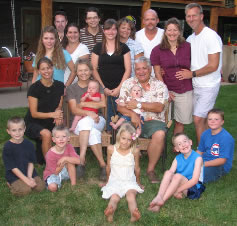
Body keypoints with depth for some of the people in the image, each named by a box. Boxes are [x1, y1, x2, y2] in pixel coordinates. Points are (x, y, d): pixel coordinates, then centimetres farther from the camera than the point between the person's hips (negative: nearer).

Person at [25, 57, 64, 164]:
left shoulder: (59, 86, 0)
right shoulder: (34, 88, -12)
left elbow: (59, 106, 8)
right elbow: (34, 113, -12)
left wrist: (58, 115, -16)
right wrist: (52, 114, -27)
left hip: (50, 123, 5)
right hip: (33, 123, -5)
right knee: (46, 134, -34)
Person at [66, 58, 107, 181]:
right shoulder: (71, 88, 12)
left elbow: (103, 104, -1)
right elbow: (74, 110, -3)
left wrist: (83, 104, -6)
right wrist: (89, 113, -22)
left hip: (97, 120, 0)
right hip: (78, 122, 0)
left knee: (86, 122, -36)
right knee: (93, 133, -35)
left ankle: (82, 159, -33)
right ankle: (102, 164, -33)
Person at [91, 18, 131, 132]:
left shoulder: (123, 47, 8)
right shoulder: (98, 48, 9)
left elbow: (128, 69, 3)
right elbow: (94, 69, 6)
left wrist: (119, 88, -6)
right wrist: (104, 88, -3)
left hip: (120, 89, 0)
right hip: (103, 90, 1)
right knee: (107, 118, 0)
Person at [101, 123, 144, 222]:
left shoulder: (135, 151, -3)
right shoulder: (111, 149, -1)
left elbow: (136, 168, 11)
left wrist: (138, 182, 23)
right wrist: (108, 181, 23)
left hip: (129, 181, 0)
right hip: (114, 181, 0)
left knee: (131, 194, -31)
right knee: (114, 197, -29)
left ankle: (134, 213, -58)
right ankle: (110, 213, -58)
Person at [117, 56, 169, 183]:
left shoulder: (160, 85, 7)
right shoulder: (128, 84, 12)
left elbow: (159, 107, -8)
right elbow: (120, 106, 3)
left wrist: (138, 104, -13)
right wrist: (132, 114, -16)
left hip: (153, 121, 0)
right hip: (132, 120, 1)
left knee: (160, 134, -33)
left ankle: (151, 169, -14)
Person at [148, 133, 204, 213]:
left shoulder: (197, 158, -11)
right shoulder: (177, 159, 5)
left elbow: (195, 180, -18)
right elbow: (170, 172, -7)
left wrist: (177, 190, -22)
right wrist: (174, 191, -25)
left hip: (194, 188, -4)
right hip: (179, 185, 5)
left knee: (178, 176, -32)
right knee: (168, 173, -22)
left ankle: (162, 200, -32)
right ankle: (159, 197, -35)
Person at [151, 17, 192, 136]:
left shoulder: (188, 47, 3)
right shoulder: (157, 50, 0)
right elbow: (157, 73, -1)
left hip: (185, 90, 1)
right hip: (167, 89, -1)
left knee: (181, 121, 9)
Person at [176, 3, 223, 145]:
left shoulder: (211, 36, -14)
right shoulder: (190, 39, 10)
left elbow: (213, 65, -19)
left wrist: (192, 74, -15)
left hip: (209, 86, -7)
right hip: (195, 85, 7)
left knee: (198, 120, -9)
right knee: (203, 120, 14)